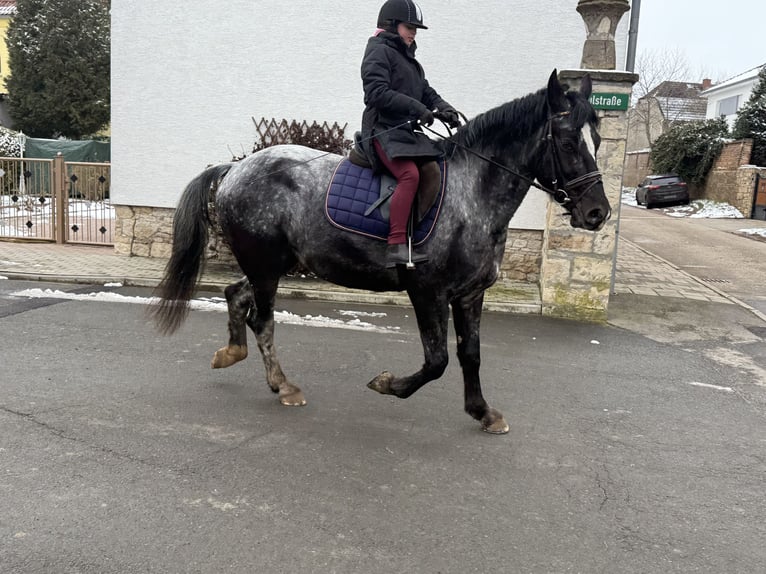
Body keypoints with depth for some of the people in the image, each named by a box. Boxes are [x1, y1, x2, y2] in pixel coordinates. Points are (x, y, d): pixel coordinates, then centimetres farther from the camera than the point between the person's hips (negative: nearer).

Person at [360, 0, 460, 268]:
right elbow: (377, 92, -16)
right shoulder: (379, 50, -2)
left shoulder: (407, 56, 26)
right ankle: (396, 246, -33)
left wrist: (442, 107, 2)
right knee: (410, 174, -30)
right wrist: (416, 107, -21)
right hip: (384, 129, -10)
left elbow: (425, 91, 23)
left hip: (408, 130, 10)